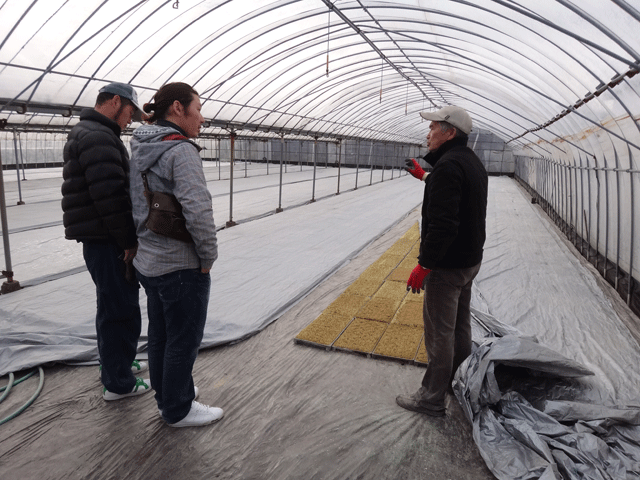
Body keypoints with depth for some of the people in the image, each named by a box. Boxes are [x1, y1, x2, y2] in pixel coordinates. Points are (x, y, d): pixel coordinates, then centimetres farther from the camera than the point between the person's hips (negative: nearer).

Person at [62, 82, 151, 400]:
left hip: (101, 240, 11)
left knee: (113, 306, 22)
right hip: (106, 241, -11)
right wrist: (130, 240, -18)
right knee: (122, 310, 0)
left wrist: (125, 238, 17)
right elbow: (110, 195, -25)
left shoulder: (87, 134, 19)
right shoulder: (98, 136, -17)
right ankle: (119, 383, 13)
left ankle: (118, 364, 39)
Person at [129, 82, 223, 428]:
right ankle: (178, 410, 25)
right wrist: (208, 256, -16)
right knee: (184, 340, 8)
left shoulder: (140, 149, 8)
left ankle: (166, 394, 40)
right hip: (181, 265, -9)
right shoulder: (180, 150, -20)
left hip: (148, 261, 9)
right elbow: (198, 210, -29)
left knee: (160, 335, 21)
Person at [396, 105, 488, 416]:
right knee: (460, 325, 22)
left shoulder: (448, 166, -23)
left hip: (447, 265, -10)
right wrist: (425, 177, 30)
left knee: (439, 332, 1)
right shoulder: (472, 162, 10)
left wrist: (424, 264, -25)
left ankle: (432, 399, 13)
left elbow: (443, 224, -30)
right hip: (470, 259, 10)